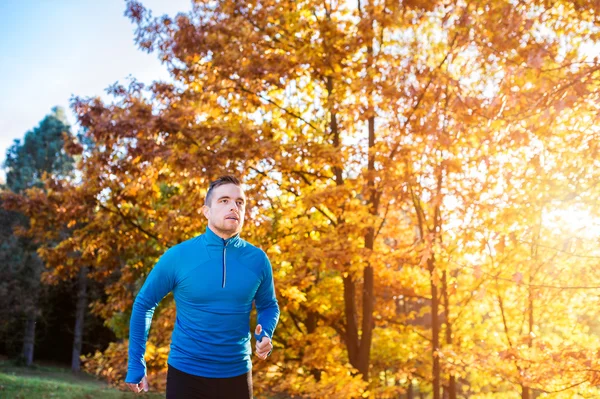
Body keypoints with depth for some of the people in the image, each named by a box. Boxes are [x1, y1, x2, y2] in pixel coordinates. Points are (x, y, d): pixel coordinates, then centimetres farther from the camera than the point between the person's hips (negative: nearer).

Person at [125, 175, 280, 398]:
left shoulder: (257, 260, -4)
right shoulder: (178, 256, -10)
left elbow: (268, 306, 12)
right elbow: (143, 305, 1)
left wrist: (265, 335, -10)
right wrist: (136, 366, 1)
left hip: (237, 376, 3)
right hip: (186, 375, -2)